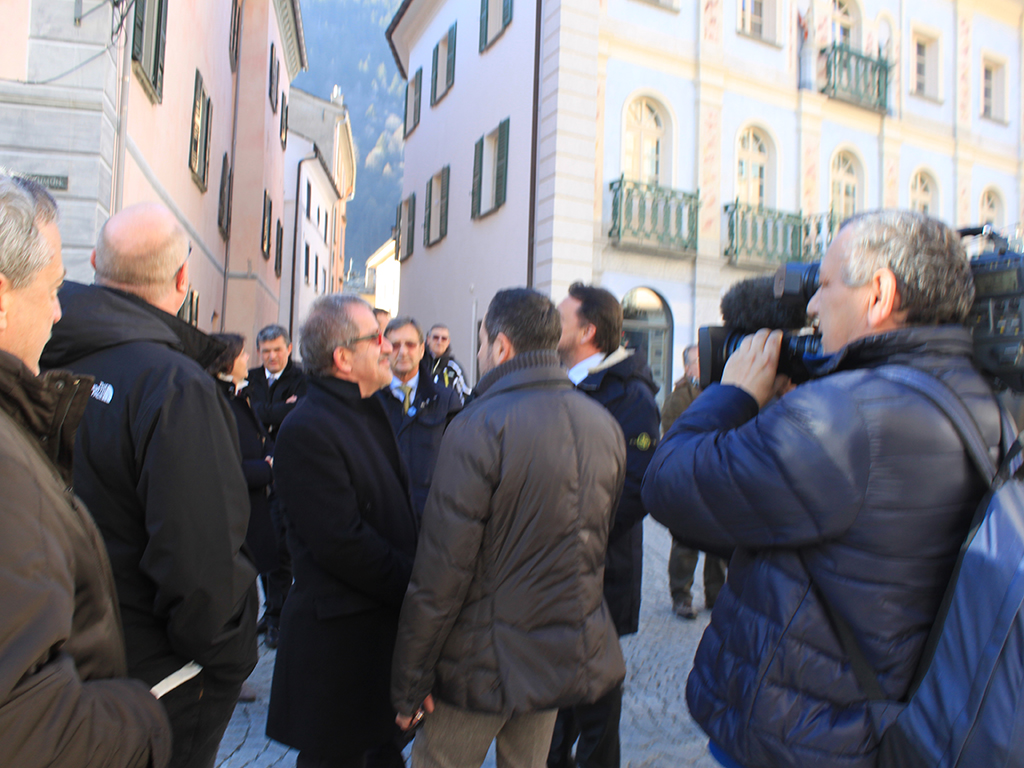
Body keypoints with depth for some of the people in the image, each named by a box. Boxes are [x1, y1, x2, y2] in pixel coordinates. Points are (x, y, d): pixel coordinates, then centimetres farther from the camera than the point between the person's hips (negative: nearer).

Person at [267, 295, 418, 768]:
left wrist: (417, 567, 2)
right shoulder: (307, 429, -21)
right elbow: (341, 543, -24)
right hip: (342, 638, -8)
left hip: (386, 620, 8)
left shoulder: (370, 410, 9)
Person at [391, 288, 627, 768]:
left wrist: (409, 681, -10)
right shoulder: (606, 426, -1)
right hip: (571, 653, 6)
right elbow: (598, 540, 8)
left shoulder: (478, 426, -21)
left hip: (487, 661, -6)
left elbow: (441, 570, -20)